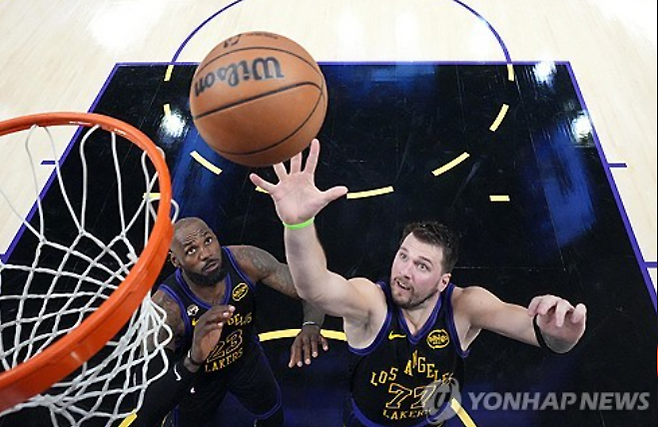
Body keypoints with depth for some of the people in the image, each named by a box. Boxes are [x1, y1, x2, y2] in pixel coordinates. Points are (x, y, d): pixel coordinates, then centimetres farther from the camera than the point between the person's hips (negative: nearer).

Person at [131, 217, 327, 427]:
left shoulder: (245, 261, -32)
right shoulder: (166, 307, -38)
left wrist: (311, 325, -46)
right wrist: (193, 360, -57)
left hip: (247, 357, 3)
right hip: (196, 375, -2)